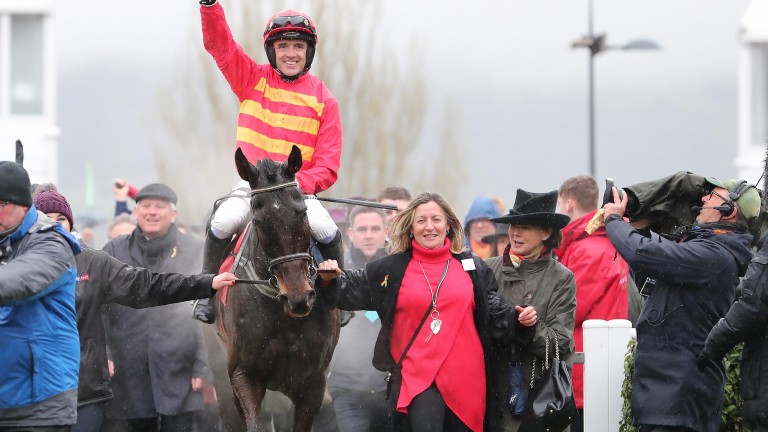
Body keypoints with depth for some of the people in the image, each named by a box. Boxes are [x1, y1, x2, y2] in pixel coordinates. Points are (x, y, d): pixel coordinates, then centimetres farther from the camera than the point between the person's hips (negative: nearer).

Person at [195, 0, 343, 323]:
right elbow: (218, 43, -7)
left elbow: (328, 167, -3)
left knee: (325, 229, -27)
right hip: (252, 184, 0)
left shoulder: (323, 100, 1)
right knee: (222, 223, -27)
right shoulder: (253, 80, 4)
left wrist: (298, 184, -21)